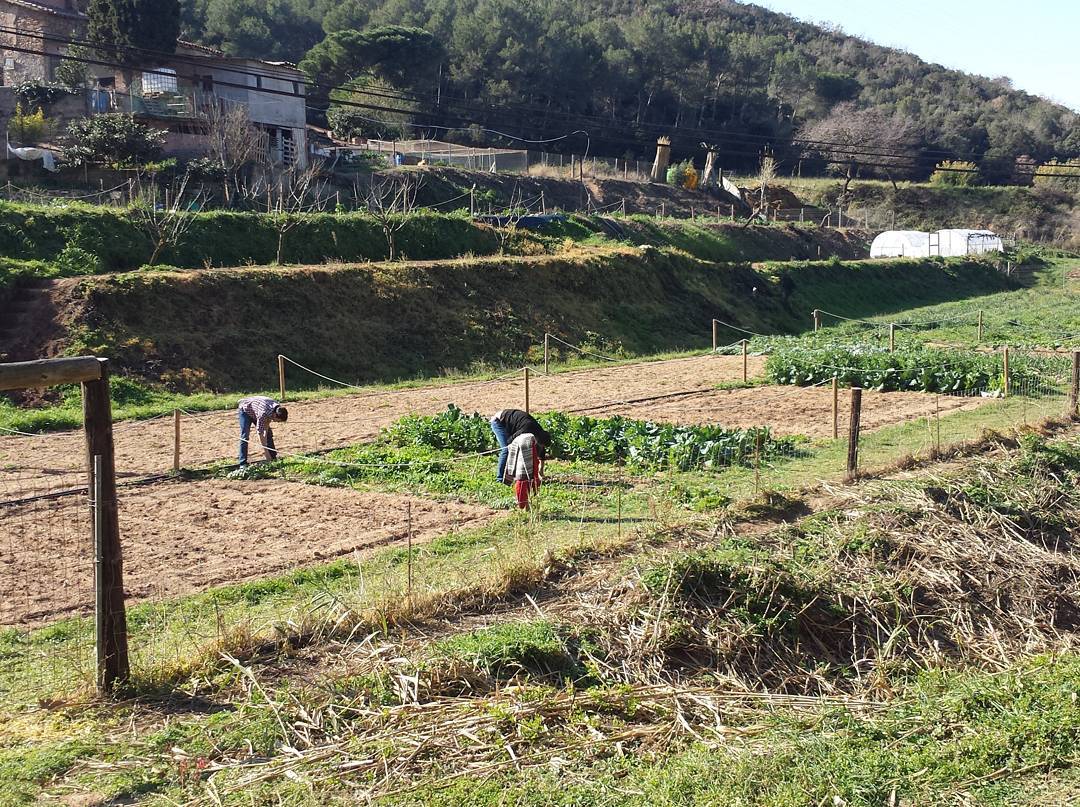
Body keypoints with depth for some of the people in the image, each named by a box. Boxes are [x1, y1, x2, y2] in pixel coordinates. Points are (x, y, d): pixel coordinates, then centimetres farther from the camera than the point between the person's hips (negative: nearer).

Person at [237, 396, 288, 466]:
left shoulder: (278, 409, -22)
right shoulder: (263, 413, -44)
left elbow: (267, 423, -10)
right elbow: (260, 433, -39)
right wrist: (266, 453, -37)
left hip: (255, 409, 7)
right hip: (245, 410, -7)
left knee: (269, 434, 2)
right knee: (245, 437, -17)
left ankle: (274, 459, 10)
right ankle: (243, 464, -15)